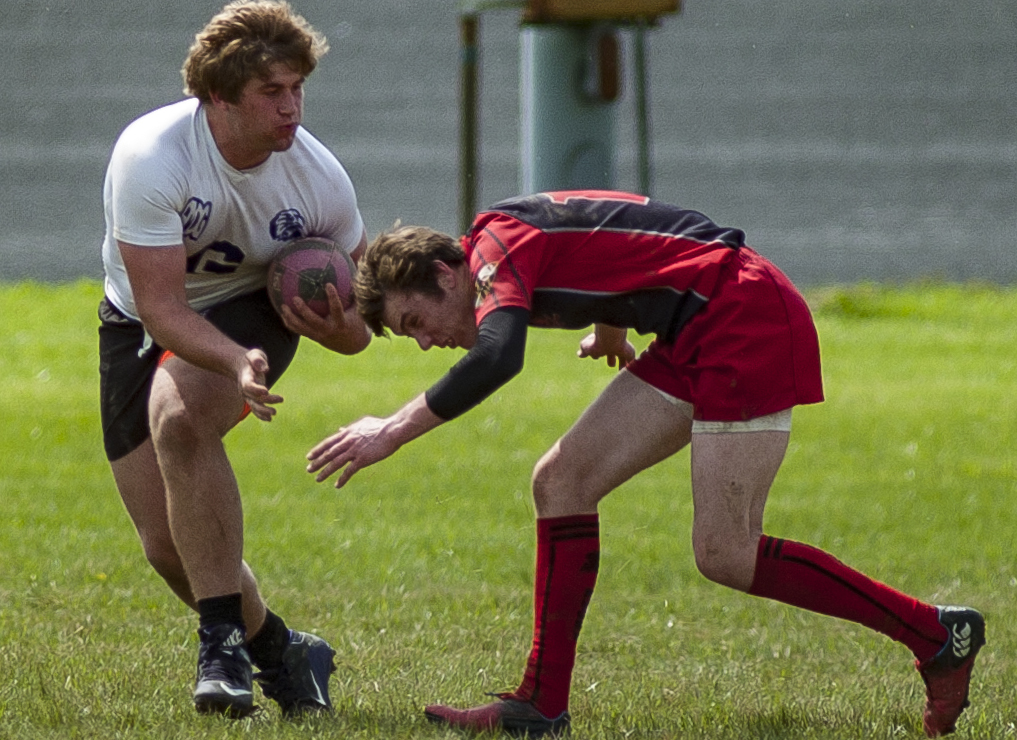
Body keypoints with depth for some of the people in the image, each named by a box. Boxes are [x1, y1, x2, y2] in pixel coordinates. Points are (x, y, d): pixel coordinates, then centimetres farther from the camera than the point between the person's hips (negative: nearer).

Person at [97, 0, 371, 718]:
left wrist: (339, 328, -31)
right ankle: (279, 653, 22)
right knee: (168, 546, -5)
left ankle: (224, 638, -30)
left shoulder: (319, 176, -19)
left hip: (251, 312, -1)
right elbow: (161, 309, -32)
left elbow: (360, 324, -6)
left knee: (177, 415, -35)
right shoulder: (150, 157, -29)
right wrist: (237, 364, -50)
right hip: (138, 327, 1)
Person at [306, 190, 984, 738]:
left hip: (750, 320, -10)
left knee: (725, 556, -10)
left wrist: (396, 430, -26)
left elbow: (496, 358, -31)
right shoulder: (522, 237, 13)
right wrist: (610, 332, 38)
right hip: (693, 340, 10)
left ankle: (939, 637, 0)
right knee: (563, 481, 4)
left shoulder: (495, 242, -14)